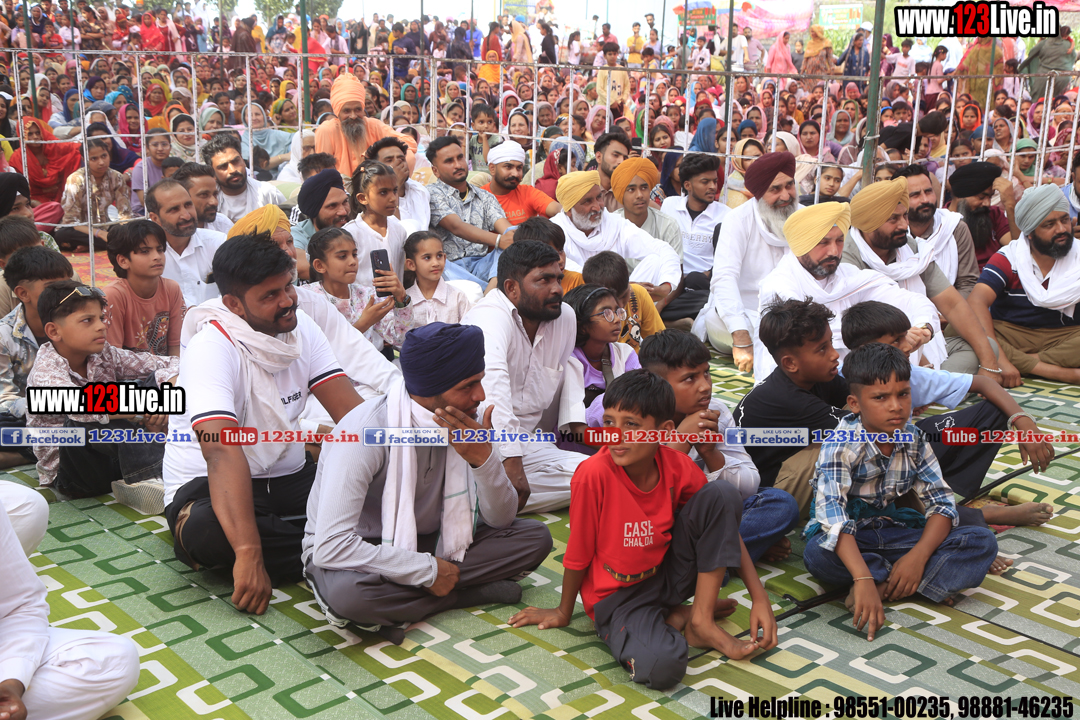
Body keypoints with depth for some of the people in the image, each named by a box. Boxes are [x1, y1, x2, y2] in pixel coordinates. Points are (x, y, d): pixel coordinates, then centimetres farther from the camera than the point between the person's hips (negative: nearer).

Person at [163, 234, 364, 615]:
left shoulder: (301, 326, -3)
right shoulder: (212, 347, -23)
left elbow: (350, 410, -8)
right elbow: (223, 453, -35)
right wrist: (249, 554, -44)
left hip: (289, 477, 4)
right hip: (210, 484, -4)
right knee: (207, 529, -40)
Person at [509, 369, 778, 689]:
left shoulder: (677, 466, -12)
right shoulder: (594, 473, -25)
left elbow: (726, 528, 0)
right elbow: (578, 554, -11)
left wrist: (760, 599, -7)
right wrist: (563, 613, 4)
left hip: (667, 573, 5)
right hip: (618, 595, -4)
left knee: (722, 493, -16)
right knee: (661, 667, -36)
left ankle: (701, 620, -7)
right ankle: (677, 618, 3)